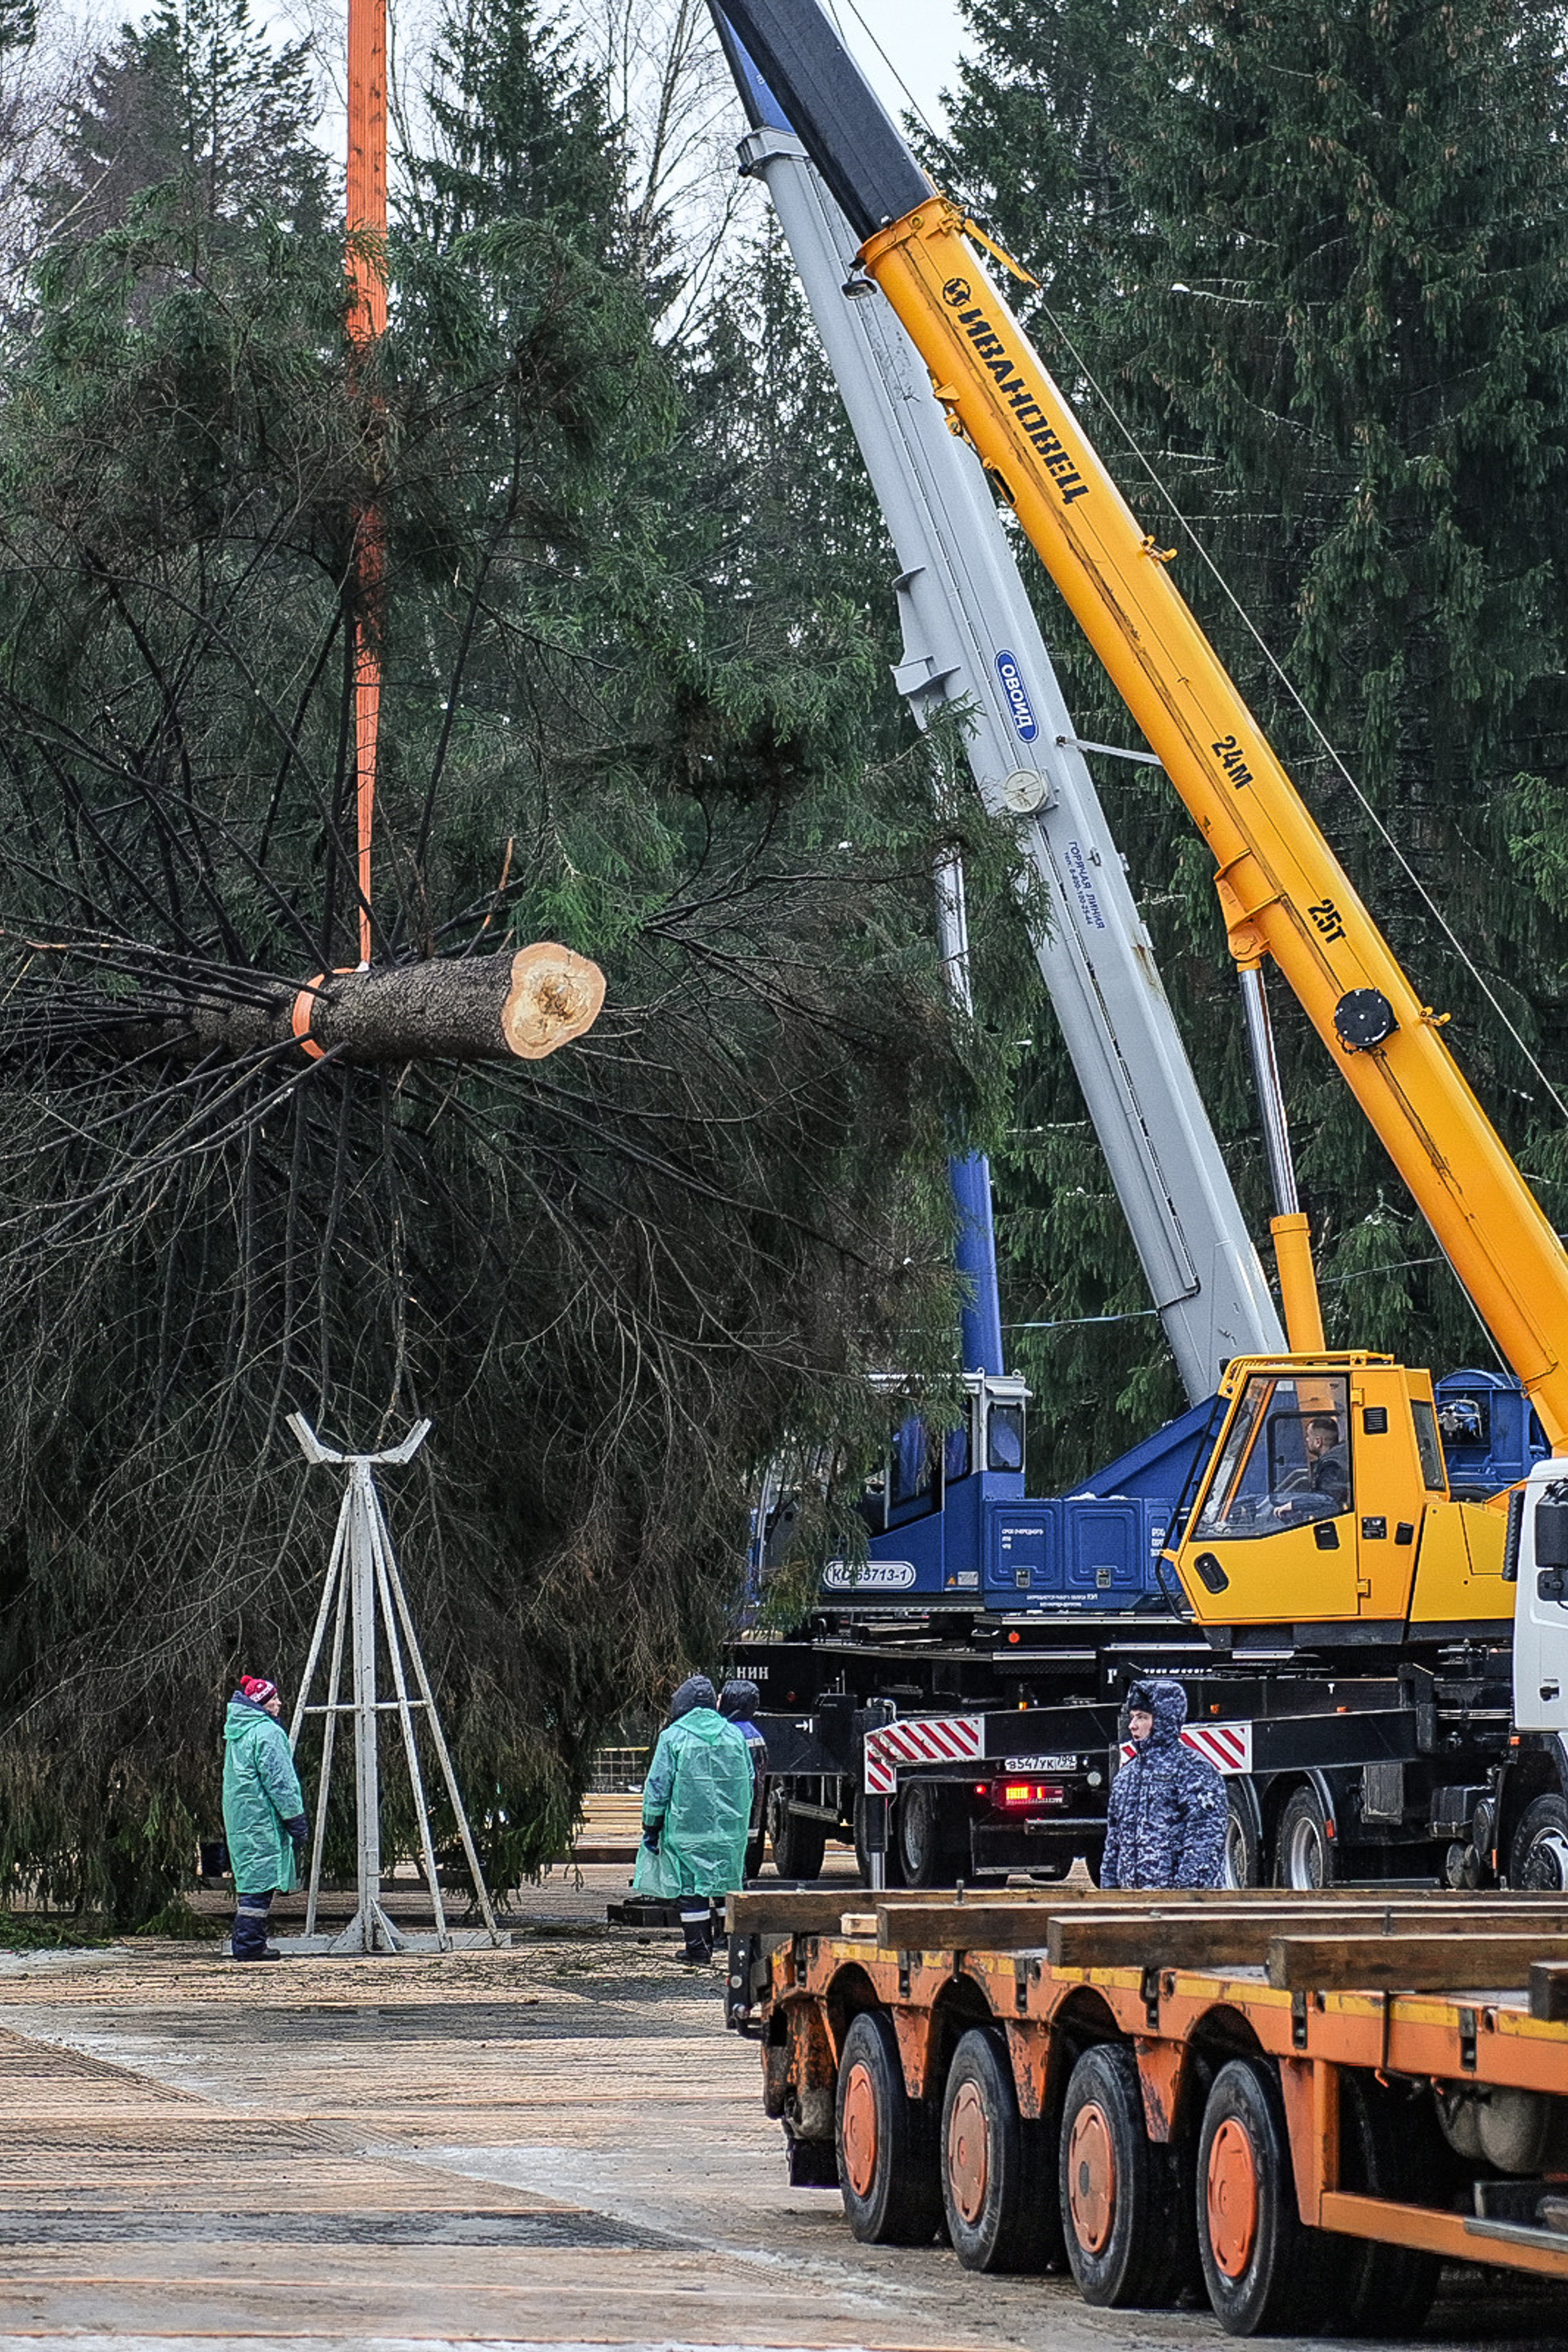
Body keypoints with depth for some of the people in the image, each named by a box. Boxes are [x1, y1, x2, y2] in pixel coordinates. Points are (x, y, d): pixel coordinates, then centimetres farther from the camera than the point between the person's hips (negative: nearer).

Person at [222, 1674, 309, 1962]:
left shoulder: (237, 1732, 17)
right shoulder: (266, 1732, -13)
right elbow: (278, 1780, -16)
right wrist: (296, 1818, -13)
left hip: (239, 1818, 10)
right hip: (262, 1818, -10)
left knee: (249, 1879, 14)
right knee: (260, 1879, -8)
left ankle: (245, 1941, 17)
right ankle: (250, 1943, -10)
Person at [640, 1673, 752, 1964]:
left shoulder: (674, 1736, -4)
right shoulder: (733, 1734, 8)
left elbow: (658, 1786, -5)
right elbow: (748, 1783, 14)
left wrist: (651, 1827, 2)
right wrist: (743, 1823, 23)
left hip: (687, 1828, -4)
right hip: (730, 1829, 4)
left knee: (691, 1887, 1)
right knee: (728, 1886, 11)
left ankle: (698, 1949, 2)